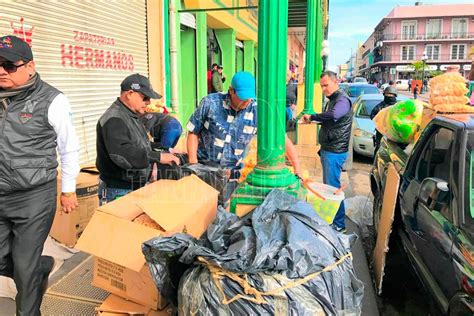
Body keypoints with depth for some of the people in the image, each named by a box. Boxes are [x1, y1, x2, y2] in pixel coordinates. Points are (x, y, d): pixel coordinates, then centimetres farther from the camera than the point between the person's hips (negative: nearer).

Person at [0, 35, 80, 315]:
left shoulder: (50, 100, -10)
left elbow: (69, 148, -1)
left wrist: (68, 190, 3)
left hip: (34, 197, -5)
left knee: (25, 266, 6)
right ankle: (44, 266, 44)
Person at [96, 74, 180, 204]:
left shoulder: (132, 116, 14)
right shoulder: (114, 120, -19)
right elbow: (123, 154, -32)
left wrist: (166, 151, 11)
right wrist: (158, 157, -30)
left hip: (137, 188, 9)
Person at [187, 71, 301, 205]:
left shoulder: (257, 111, -9)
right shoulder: (210, 103, -10)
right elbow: (193, 132, -1)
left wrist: (297, 170, -10)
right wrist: (193, 164, -10)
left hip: (230, 174, 1)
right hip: (203, 167, 0)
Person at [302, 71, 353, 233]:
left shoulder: (342, 100, -15)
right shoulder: (332, 100, 17)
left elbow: (333, 115, -37)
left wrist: (312, 117, -27)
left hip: (335, 152, -10)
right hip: (328, 150, 10)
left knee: (333, 187, -5)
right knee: (327, 185, 17)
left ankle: (339, 224, 5)